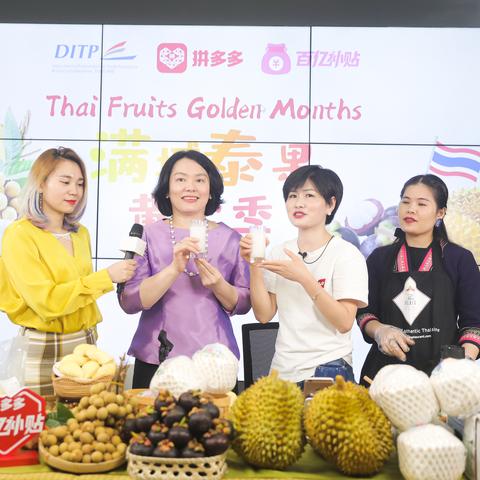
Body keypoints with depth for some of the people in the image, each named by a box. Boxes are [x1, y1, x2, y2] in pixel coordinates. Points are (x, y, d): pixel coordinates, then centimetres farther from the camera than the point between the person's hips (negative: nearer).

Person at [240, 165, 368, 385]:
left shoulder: (346, 253, -9)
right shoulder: (279, 253, 5)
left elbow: (344, 323, -16)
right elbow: (264, 314, 0)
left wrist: (304, 278, -23)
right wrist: (254, 266, -11)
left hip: (327, 369, -4)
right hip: (282, 370, 4)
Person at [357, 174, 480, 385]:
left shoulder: (460, 259, 3)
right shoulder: (380, 257, 8)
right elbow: (364, 312, 9)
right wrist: (379, 330, -12)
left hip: (441, 369, -1)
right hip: (386, 368, 2)